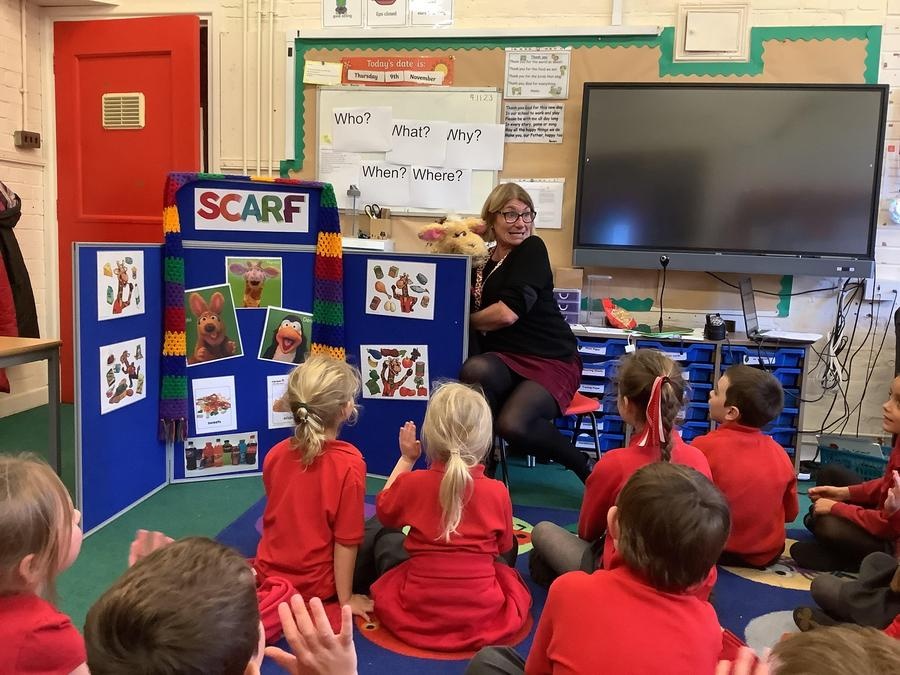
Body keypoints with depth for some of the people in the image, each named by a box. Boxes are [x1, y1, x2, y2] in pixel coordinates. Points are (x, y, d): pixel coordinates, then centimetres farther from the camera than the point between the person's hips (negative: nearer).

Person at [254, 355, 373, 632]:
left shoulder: (275, 454, -6)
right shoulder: (349, 463, -22)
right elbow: (346, 540, -17)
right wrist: (345, 599, -7)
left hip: (268, 574, 5)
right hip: (314, 587, -4)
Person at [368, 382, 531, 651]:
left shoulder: (411, 483, -13)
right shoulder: (497, 491, -11)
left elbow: (384, 513, 11)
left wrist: (406, 459, 15)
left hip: (417, 614, 0)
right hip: (485, 618, 1)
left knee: (386, 540, 24)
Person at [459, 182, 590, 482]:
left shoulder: (532, 249, -6)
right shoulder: (481, 261, 13)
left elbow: (508, 313, -17)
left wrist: (465, 322, -3)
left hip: (552, 361, -4)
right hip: (506, 360, 4)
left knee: (512, 424, -31)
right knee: (474, 369, -32)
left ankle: (583, 464, -3)